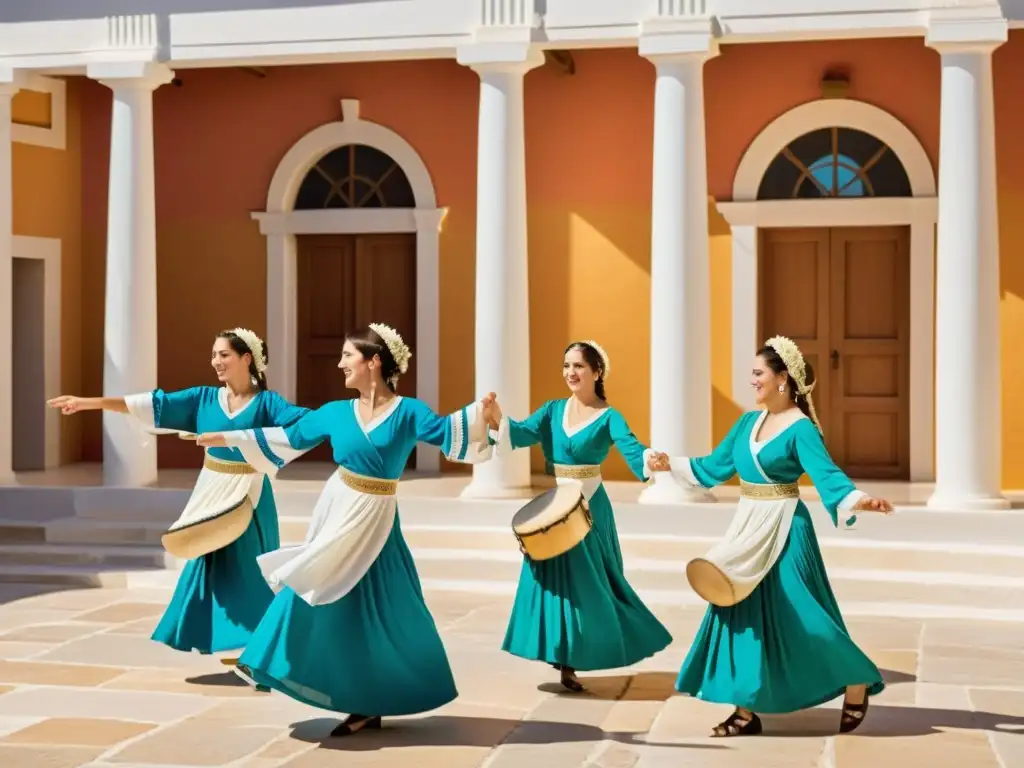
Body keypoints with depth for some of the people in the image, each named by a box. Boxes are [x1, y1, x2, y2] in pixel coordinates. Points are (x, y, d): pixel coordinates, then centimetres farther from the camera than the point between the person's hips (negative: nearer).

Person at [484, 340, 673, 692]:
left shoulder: (608, 417, -7)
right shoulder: (553, 409, 5)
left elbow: (631, 447, -23)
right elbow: (522, 433, -10)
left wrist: (651, 458, -47)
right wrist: (497, 418, -31)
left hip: (588, 508, -4)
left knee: (586, 581, -1)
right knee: (552, 580, 7)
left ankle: (572, 661, 13)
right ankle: (562, 659, 19)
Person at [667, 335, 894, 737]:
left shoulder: (801, 428, -13)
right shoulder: (748, 422, 9)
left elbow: (826, 474, -25)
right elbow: (715, 466, 19)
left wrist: (858, 500, -43)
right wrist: (671, 463, 20)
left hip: (783, 532, -7)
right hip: (748, 528, 7)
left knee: (799, 616, -3)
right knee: (744, 614, 6)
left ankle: (857, 685, 18)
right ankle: (746, 711, 13)